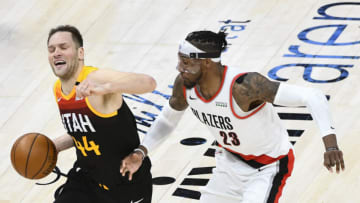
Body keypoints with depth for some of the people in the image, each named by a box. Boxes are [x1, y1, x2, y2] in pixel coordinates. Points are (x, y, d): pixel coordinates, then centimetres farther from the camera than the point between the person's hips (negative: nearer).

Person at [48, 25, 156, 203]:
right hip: (86, 178, 6)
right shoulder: (58, 90, 1)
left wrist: (105, 88, -59)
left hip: (127, 183, -6)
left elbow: (148, 83, -44)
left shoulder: (96, 79, -25)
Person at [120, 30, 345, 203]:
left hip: (269, 166, -7)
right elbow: (168, 120, 7)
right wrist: (141, 152, -7)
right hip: (232, 160, 7)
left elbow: (312, 97, -40)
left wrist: (330, 144, -52)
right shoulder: (184, 85, -17)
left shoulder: (243, 86, -38)